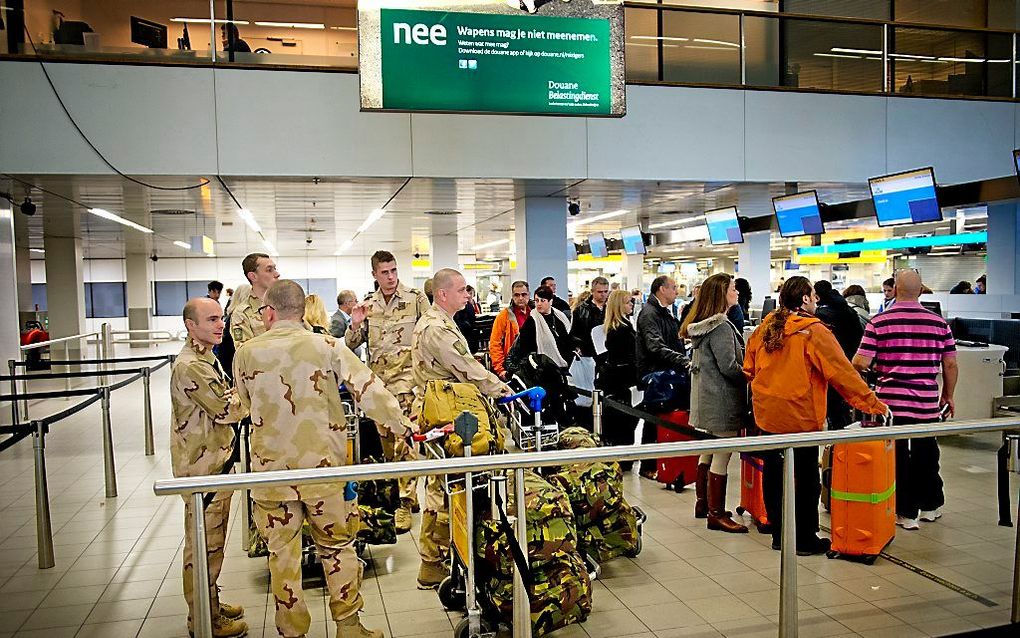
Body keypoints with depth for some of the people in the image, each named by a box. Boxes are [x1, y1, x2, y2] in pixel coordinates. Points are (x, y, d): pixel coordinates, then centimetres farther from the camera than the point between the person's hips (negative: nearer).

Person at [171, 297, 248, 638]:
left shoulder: (205, 358, 13)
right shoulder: (190, 366, -22)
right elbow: (228, 409, -22)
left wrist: (235, 392, 2)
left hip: (215, 461, 10)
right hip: (202, 467, -10)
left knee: (212, 540, 20)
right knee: (204, 544, 2)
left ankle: (210, 603, 35)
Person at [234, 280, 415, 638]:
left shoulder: (246, 353, -3)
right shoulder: (326, 347, -9)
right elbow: (369, 389, -11)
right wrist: (399, 425, -1)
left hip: (270, 470, 1)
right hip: (323, 467, -1)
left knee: (283, 554, 14)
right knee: (337, 547, 15)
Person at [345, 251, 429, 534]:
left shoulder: (416, 298, -1)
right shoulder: (368, 305, 11)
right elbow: (351, 345, 14)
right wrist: (355, 325, -6)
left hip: (406, 376, -5)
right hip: (377, 379, 5)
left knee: (401, 437, -14)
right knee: (386, 439, 11)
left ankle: (405, 502, -5)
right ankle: (409, 493, 27)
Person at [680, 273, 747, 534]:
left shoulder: (701, 324, 11)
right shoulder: (721, 326, -18)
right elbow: (729, 367, -21)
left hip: (705, 397, 10)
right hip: (722, 401, -10)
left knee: (707, 452, 18)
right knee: (721, 457, -3)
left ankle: (702, 503, 30)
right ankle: (716, 514, 3)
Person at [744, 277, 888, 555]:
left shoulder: (764, 328, 3)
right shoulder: (814, 332, -13)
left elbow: (749, 370, 9)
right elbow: (842, 372, -14)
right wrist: (874, 404, -7)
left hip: (767, 415, 6)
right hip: (801, 417, -5)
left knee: (774, 475, 14)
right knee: (806, 479, 9)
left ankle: (779, 534, 25)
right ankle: (805, 539, 18)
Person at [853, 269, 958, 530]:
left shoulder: (879, 322, -8)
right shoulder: (939, 323, 1)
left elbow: (861, 363, -12)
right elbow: (950, 365, 5)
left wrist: (876, 367, 12)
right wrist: (948, 396, 18)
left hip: (891, 400, -3)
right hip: (927, 403, 3)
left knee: (897, 457, 6)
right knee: (926, 454, 18)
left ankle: (906, 513, 12)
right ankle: (930, 505, 32)